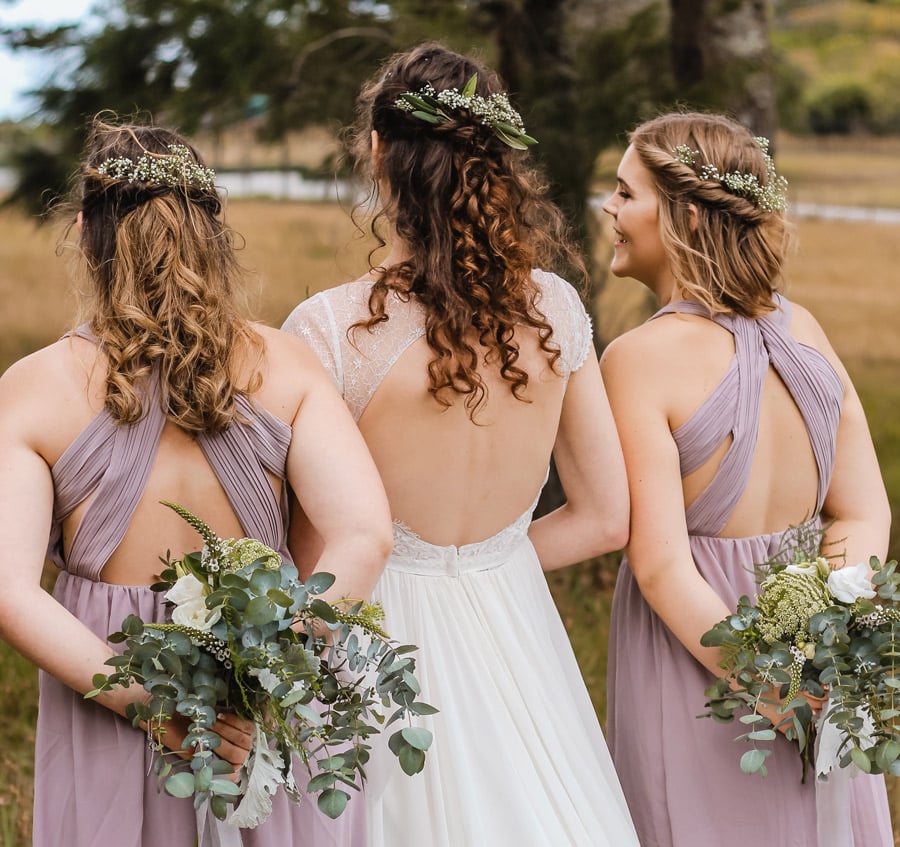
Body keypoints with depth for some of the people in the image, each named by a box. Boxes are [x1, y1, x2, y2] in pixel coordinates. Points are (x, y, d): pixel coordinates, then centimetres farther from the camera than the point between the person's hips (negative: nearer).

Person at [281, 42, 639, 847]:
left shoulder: (329, 328, -19)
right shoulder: (554, 307, -7)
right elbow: (604, 519, 0)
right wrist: (485, 562, 9)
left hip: (390, 636, -3)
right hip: (517, 631, 4)